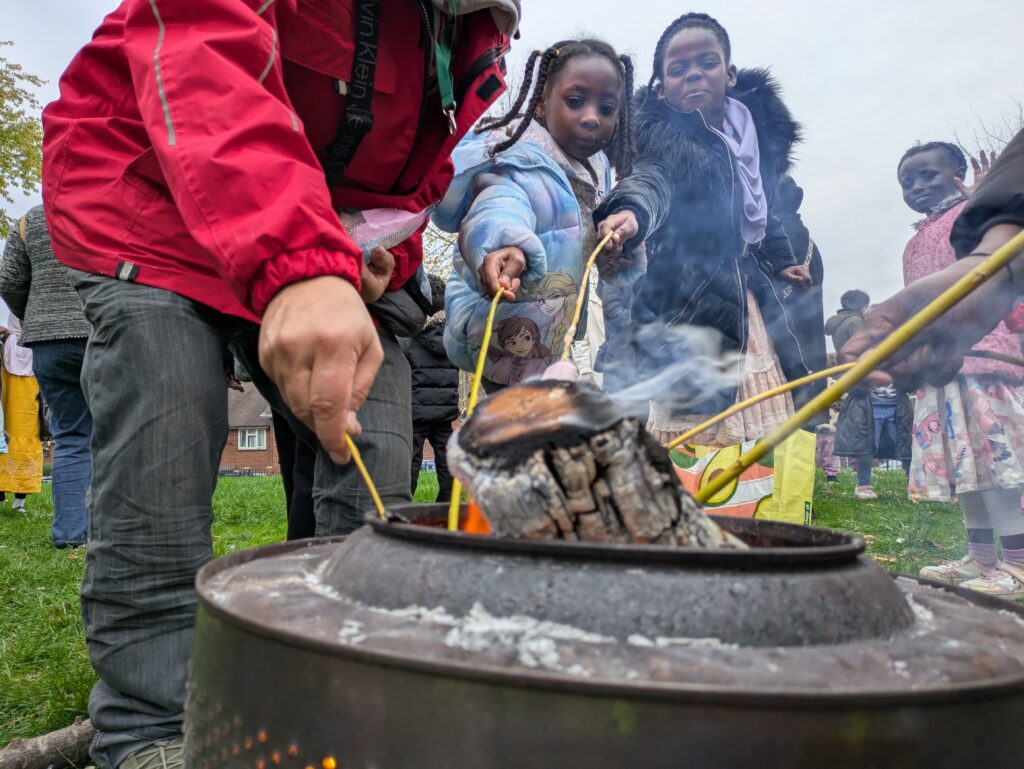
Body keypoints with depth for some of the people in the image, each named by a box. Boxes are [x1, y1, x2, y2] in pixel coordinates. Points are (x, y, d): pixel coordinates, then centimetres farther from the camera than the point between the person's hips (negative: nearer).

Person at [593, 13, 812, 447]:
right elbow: (652, 176, -31)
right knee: (693, 429, -14)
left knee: (761, 429, 8)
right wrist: (631, 210, -53)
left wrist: (779, 260, 31)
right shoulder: (664, 133, -9)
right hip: (690, 300, -7)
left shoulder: (756, 126, 11)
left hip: (750, 293, 7)